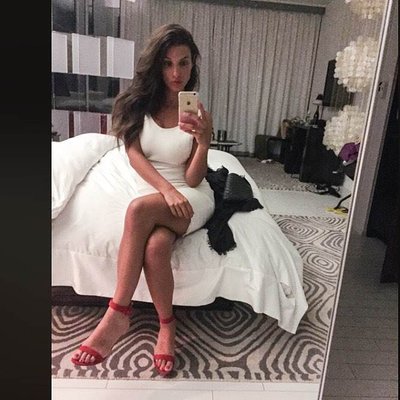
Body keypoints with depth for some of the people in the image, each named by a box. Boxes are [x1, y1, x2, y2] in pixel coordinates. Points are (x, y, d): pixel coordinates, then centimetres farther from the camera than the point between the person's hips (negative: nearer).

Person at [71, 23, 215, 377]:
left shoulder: (199, 113, -3)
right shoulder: (138, 103, 3)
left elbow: (192, 179, -8)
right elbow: (134, 153, -6)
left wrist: (204, 142, -26)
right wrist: (168, 190, -20)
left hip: (192, 196, -2)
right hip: (152, 193, 2)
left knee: (139, 209, -34)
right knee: (155, 246, -33)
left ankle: (118, 313, -24)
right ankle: (167, 324, -11)